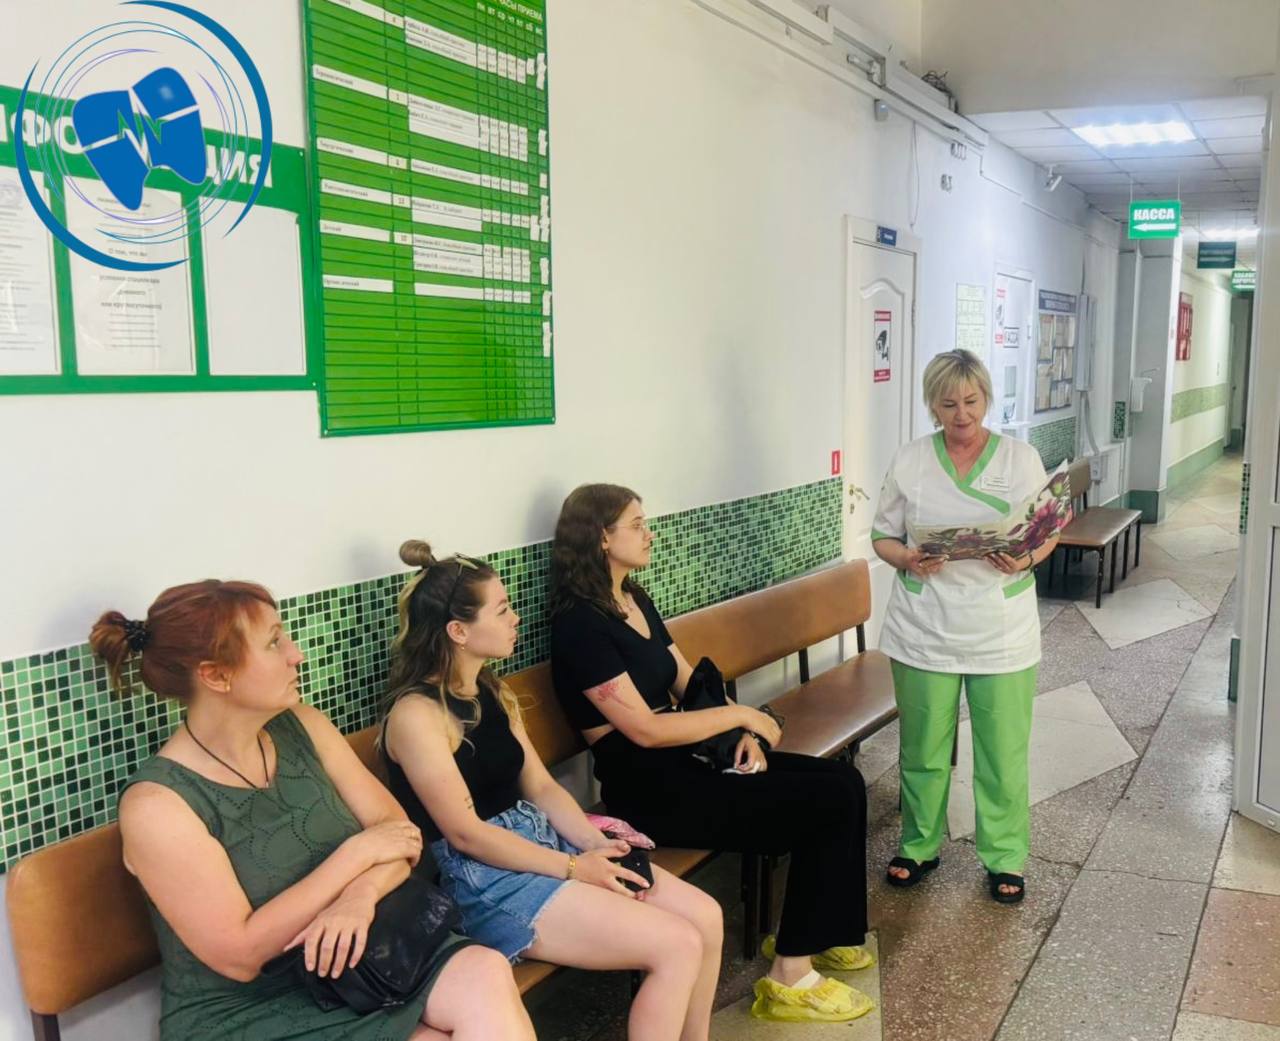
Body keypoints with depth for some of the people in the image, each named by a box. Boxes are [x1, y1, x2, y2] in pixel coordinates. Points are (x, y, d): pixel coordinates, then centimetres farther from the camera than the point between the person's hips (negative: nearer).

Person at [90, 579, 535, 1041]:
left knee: (486, 974, -23)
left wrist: (361, 894, -22)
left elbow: (397, 829, 0)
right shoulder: (155, 803, -15)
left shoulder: (302, 727, 1)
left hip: (354, 959, 5)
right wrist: (358, 852, -18)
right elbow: (240, 955, -19)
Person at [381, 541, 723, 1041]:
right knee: (677, 947, -16)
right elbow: (466, 833, -18)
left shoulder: (494, 692, 11)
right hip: (486, 879, -8)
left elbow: (540, 785, 10)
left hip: (541, 840, 9)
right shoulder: (418, 713, -16)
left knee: (705, 916, -2)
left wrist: (595, 843, -6)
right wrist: (573, 868, -16)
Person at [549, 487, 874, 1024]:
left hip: (686, 762, 9)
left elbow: (690, 685, 14)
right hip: (651, 790, -9)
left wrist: (744, 735, -3)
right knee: (829, 802, -14)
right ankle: (790, 975, -2)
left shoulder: (635, 600, 12)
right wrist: (740, 715, -12)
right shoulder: (580, 623, -16)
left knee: (844, 782, -1)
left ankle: (814, 934, 16)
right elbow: (645, 729, -20)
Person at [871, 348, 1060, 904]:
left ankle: (1005, 856, 27)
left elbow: (1049, 532, 5)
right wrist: (908, 559, -17)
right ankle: (920, 846, 32)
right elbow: (883, 536, 4)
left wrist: (1027, 559, -17)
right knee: (923, 748, 12)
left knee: (1003, 752, 8)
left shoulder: (1021, 457, -1)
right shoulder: (909, 461, -1)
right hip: (925, 631, 1)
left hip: (1002, 633, 0)